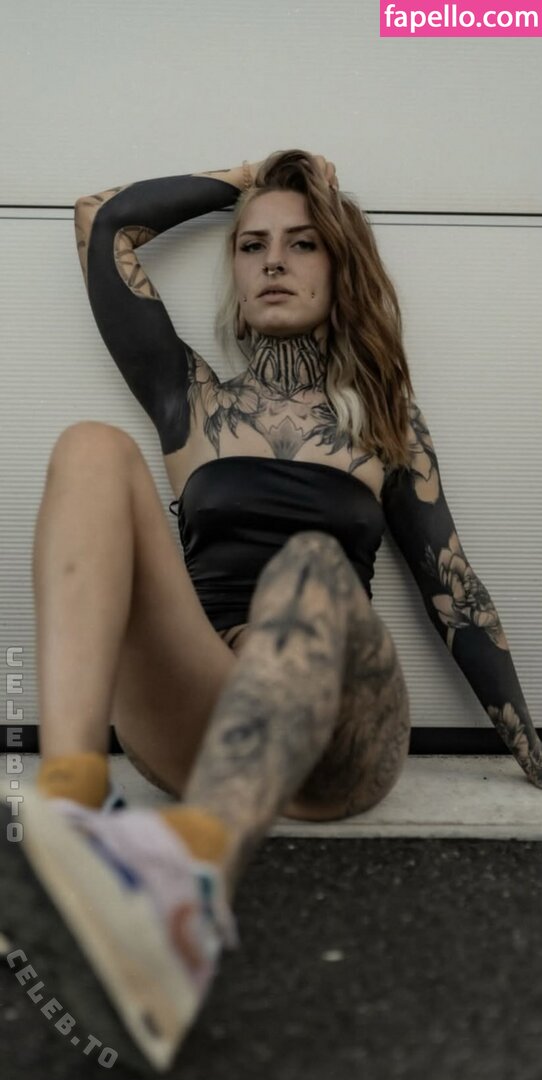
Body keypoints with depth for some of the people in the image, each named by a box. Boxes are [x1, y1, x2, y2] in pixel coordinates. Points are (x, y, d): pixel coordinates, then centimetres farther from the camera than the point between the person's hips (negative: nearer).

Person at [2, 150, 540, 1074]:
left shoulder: (387, 415, 21)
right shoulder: (193, 398, 21)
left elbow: (449, 585, 16)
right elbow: (104, 222, 22)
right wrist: (246, 181, 31)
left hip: (337, 740, 0)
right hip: (195, 726, 1)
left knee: (315, 567, -34)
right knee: (96, 450, -20)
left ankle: (193, 877, -63)